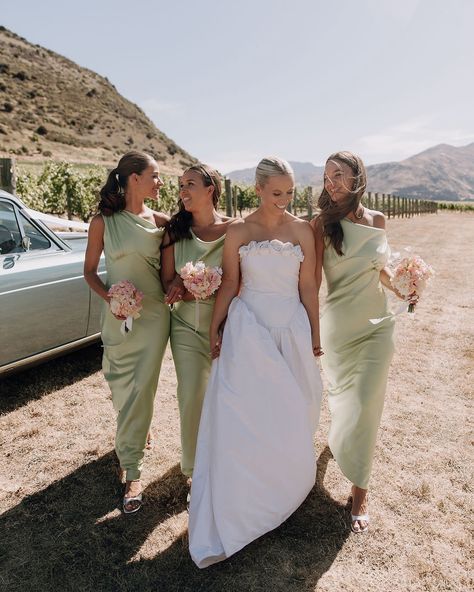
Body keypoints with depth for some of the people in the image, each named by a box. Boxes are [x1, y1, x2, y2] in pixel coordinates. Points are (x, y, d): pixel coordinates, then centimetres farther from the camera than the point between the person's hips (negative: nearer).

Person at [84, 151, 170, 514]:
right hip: (119, 316, 0)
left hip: (155, 314, 0)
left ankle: (133, 471, 12)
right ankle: (138, 431, 45)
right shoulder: (104, 221, -4)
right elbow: (89, 271, 2)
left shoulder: (160, 222, 0)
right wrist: (109, 297, -15)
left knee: (141, 389, 1)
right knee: (122, 387, 13)